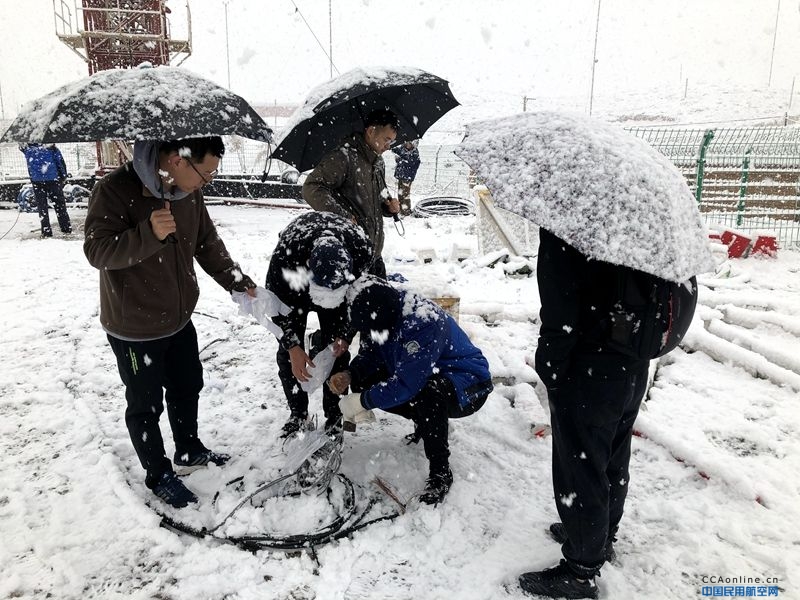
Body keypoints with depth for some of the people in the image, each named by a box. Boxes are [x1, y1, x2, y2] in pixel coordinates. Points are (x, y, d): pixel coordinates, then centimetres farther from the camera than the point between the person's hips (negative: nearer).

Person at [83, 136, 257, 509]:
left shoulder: (188, 192, -3)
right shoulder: (114, 190, -24)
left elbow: (208, 243, 7)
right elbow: (97, 251, -25)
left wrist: (238, 282, -3)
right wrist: (148, 234, -41)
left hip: (179, 319, 7)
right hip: (134, 328, -7)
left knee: (188, 388, 23)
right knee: (146, 404, 10)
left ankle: (189, 450, 47)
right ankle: (158, 475, 32)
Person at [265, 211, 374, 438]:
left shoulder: (362, 248, -38)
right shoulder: (286, 250, -43)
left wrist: (346, 334, -20)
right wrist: (293, 346, -26)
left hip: (344, 291, 1)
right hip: (292, 284, 0)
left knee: (335, 347, -7)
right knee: (287, 350, -4)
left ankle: (334, 416, 7)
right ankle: (297, 414, 13)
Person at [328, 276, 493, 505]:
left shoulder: (423, 323, -34)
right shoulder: (384, 316, -8)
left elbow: (406, 384, -35)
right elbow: (370, 355, 4)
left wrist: (362, 402, -27)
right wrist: (350, 375, -16)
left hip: (469, 387, -8)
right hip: (424, 377, 9)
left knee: (427, 393, -40)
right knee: (364, 383, -4)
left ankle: (440, 473, -18)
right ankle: (426, 424, 15)